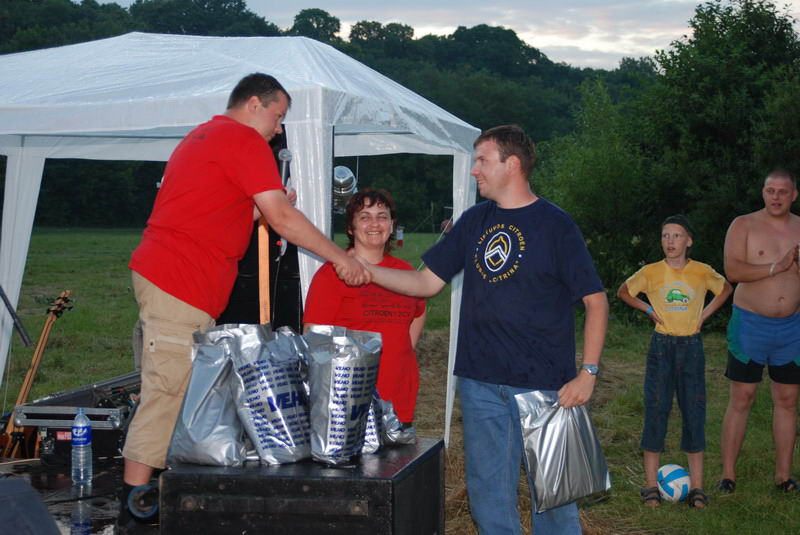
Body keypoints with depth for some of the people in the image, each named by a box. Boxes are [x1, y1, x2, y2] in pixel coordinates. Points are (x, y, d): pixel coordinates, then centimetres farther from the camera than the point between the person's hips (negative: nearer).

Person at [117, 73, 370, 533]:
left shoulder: (202, 136, 25)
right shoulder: (245, 141, -6)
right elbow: (283, 218, -10)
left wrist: (261, 209, 14)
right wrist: (341, 258, -3)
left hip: (158, 272, 10)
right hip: (181, 286, -10)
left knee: (173, 393, 11)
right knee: (165, 395, -9)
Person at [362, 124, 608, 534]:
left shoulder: (555, 225, -5)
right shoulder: (474, 221, 10)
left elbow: (595, 301, -5)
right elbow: (427, 282, 12)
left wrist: (588, 373, -13)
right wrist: (368, 271, -2)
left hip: (544, 384, -5)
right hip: (480, 381, 5)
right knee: (488, 492, 10)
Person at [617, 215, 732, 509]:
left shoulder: (702, 272, -1)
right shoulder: (651, 272, -3)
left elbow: (726, 289, 18)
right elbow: (623, 292, 13)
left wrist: (704, 314, 6)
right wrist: (649, 310, 2)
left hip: (692, 346, 1)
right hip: (661, 345, -1)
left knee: (694, 412, 1)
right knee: (656, 410, -2)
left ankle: (696, 487, 7)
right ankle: (651, 485, 5)